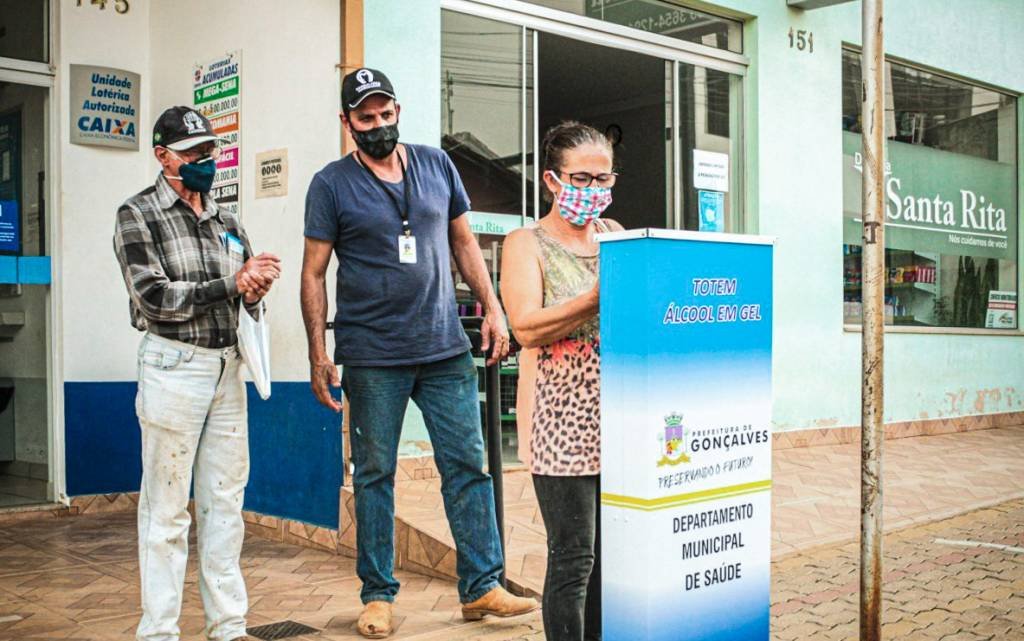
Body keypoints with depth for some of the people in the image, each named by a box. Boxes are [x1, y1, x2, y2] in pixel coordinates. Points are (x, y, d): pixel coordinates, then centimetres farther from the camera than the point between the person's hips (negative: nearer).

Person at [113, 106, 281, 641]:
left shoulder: (225, 220, 14)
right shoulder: (137, 215, -2)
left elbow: (246, 292, 15)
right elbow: (155, 298, -12)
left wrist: (258, 286, -9)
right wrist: (232, 283, -16)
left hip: (228, 365, 6)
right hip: (173, 365, -5)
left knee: (225, 501, 9)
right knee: (166, 509, -1)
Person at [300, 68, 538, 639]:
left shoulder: (437, 165, 9)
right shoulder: (332, 184, 0)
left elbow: (464, 242, 16)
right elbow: (314, 273, 0)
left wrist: (493, 307, 7)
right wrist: (318, 354, -6)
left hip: (447, 349, 3)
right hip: (373, 357, -3)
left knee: (469, 466, 3)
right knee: (375, 475, 5)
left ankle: (482, 586, 13)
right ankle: (379, 594, 17)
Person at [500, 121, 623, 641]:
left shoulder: (615, 235, 16)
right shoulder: (526, 244, 0)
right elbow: (527, 328, -15)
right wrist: (598, 299, -23)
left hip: (617, 413, 5)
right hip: (562, 418, -5)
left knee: (609, 550, 9)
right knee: (573, 556, -3)